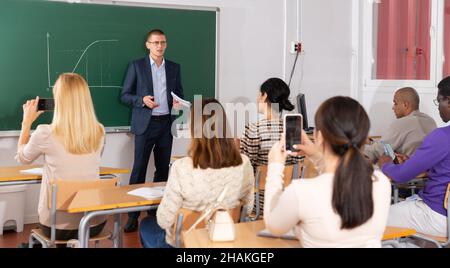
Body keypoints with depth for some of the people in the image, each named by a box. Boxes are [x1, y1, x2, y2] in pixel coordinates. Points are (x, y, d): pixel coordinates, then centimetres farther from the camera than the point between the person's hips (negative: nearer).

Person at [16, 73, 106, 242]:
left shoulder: (45, 133, -16)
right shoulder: (99, 132, -6)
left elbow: (22, 158, 7)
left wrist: (27, 122, 16)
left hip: (57, 224, -2)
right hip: (94, 222, 2)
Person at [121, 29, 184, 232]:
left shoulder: (174, 68, 11)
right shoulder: (136, 66, 0)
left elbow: (179, 93, 18)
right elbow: (125, 95, 0)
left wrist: (178, 102, -5)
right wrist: (142, 99, -18)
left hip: (166, 123, 4)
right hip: (145, 124, -4)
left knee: (163, 169, 8)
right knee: (139, 169, -4)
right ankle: (133, 215, 1)